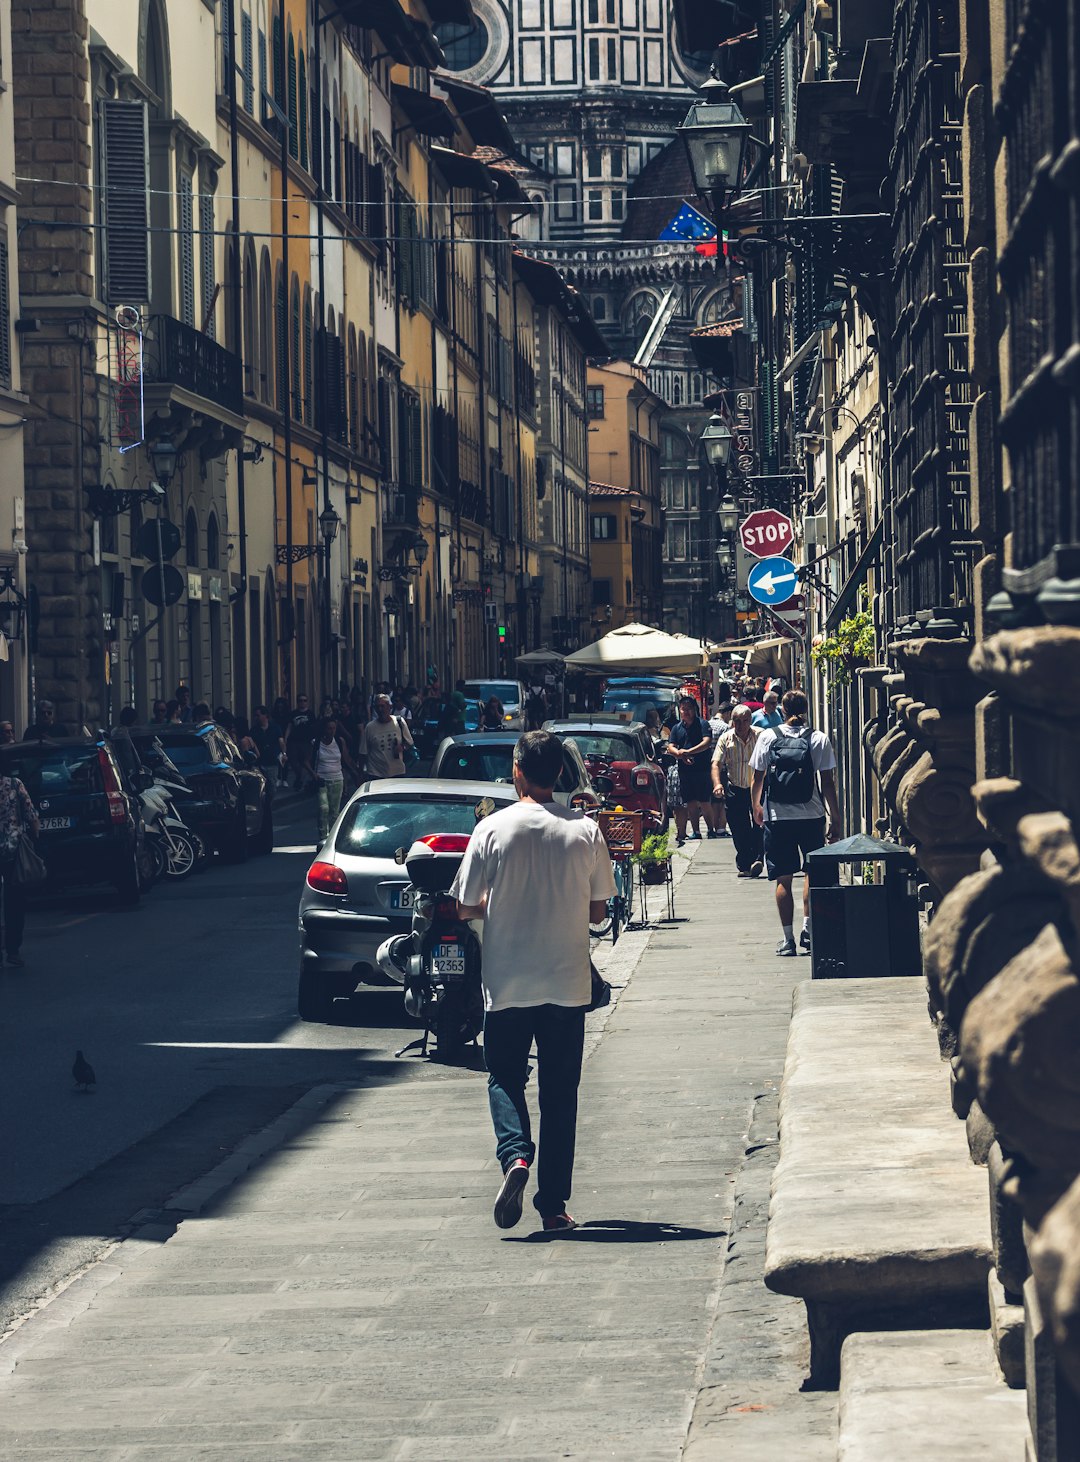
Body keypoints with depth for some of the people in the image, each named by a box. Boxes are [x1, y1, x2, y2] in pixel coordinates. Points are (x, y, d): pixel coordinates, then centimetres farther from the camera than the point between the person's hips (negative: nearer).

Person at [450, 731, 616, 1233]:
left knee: (505, 1078, 14)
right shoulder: (585, 831, -4)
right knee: (559, 1092, 9)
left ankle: (515, 1154, -14)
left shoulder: (493, 830, -8)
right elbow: (597, 910, 3)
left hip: (507, 984, -1)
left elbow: (466, 907, -2)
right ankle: (553, 1205, 9)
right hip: (568, 984, 1)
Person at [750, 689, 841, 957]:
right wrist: (835, 818, 3)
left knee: (783, 879, 5)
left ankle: (788, 938, 5)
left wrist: (757, 808, 20)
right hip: (811, 814, 0)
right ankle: (808, 928, 3)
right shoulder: (818, 739, -4)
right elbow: (828, 783, -5)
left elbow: (757, 779, 2)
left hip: (777, 817, 0)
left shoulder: (768, 737, -2)